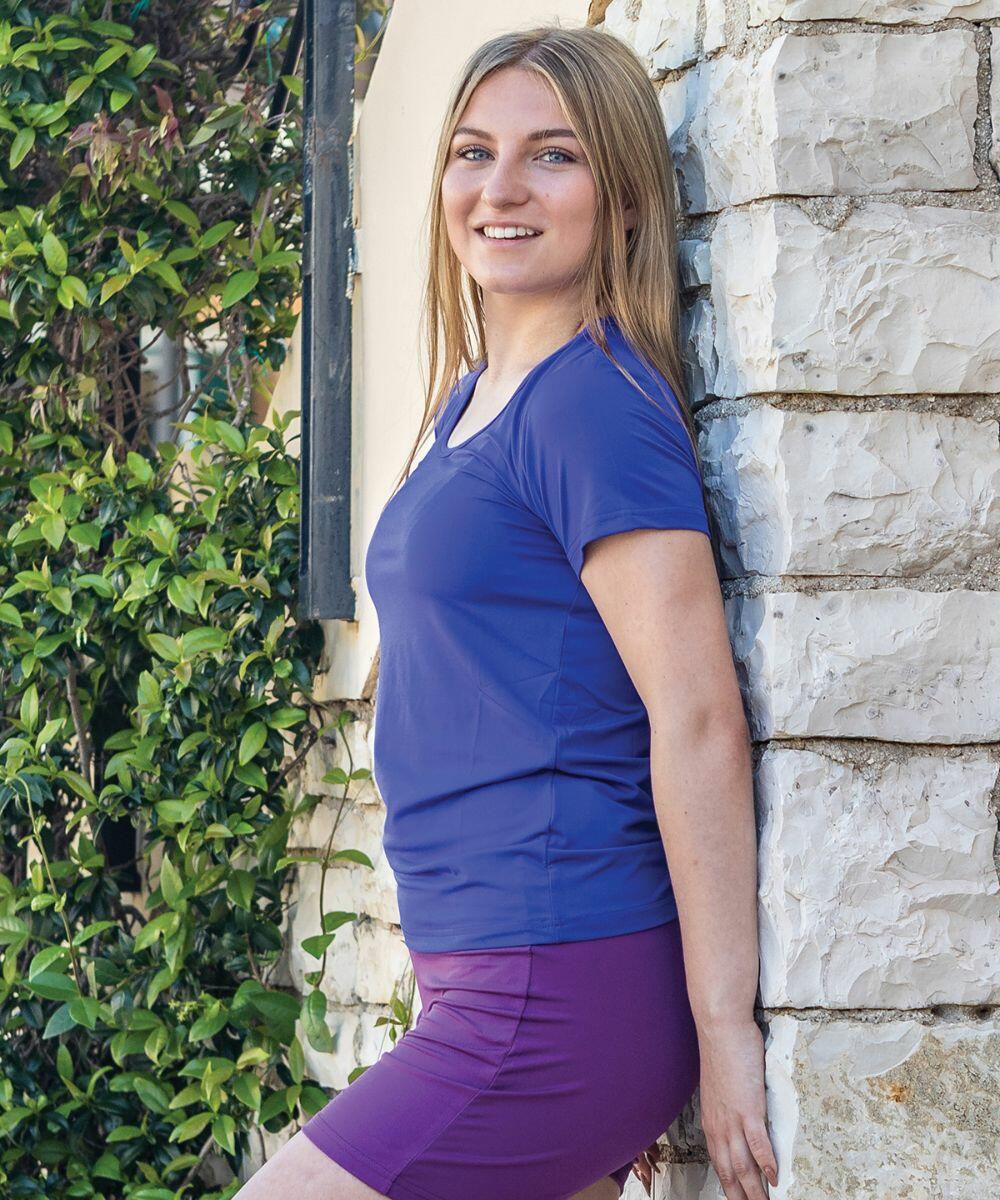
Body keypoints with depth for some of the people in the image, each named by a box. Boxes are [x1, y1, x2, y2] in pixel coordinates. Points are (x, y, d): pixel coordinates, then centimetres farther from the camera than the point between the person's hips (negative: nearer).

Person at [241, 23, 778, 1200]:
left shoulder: (597, 401, -12)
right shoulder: (471, 398, 15)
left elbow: (699, 718, -16)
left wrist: (724, 1032, -17)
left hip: (559, 994, -8)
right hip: (486, 981, 8)